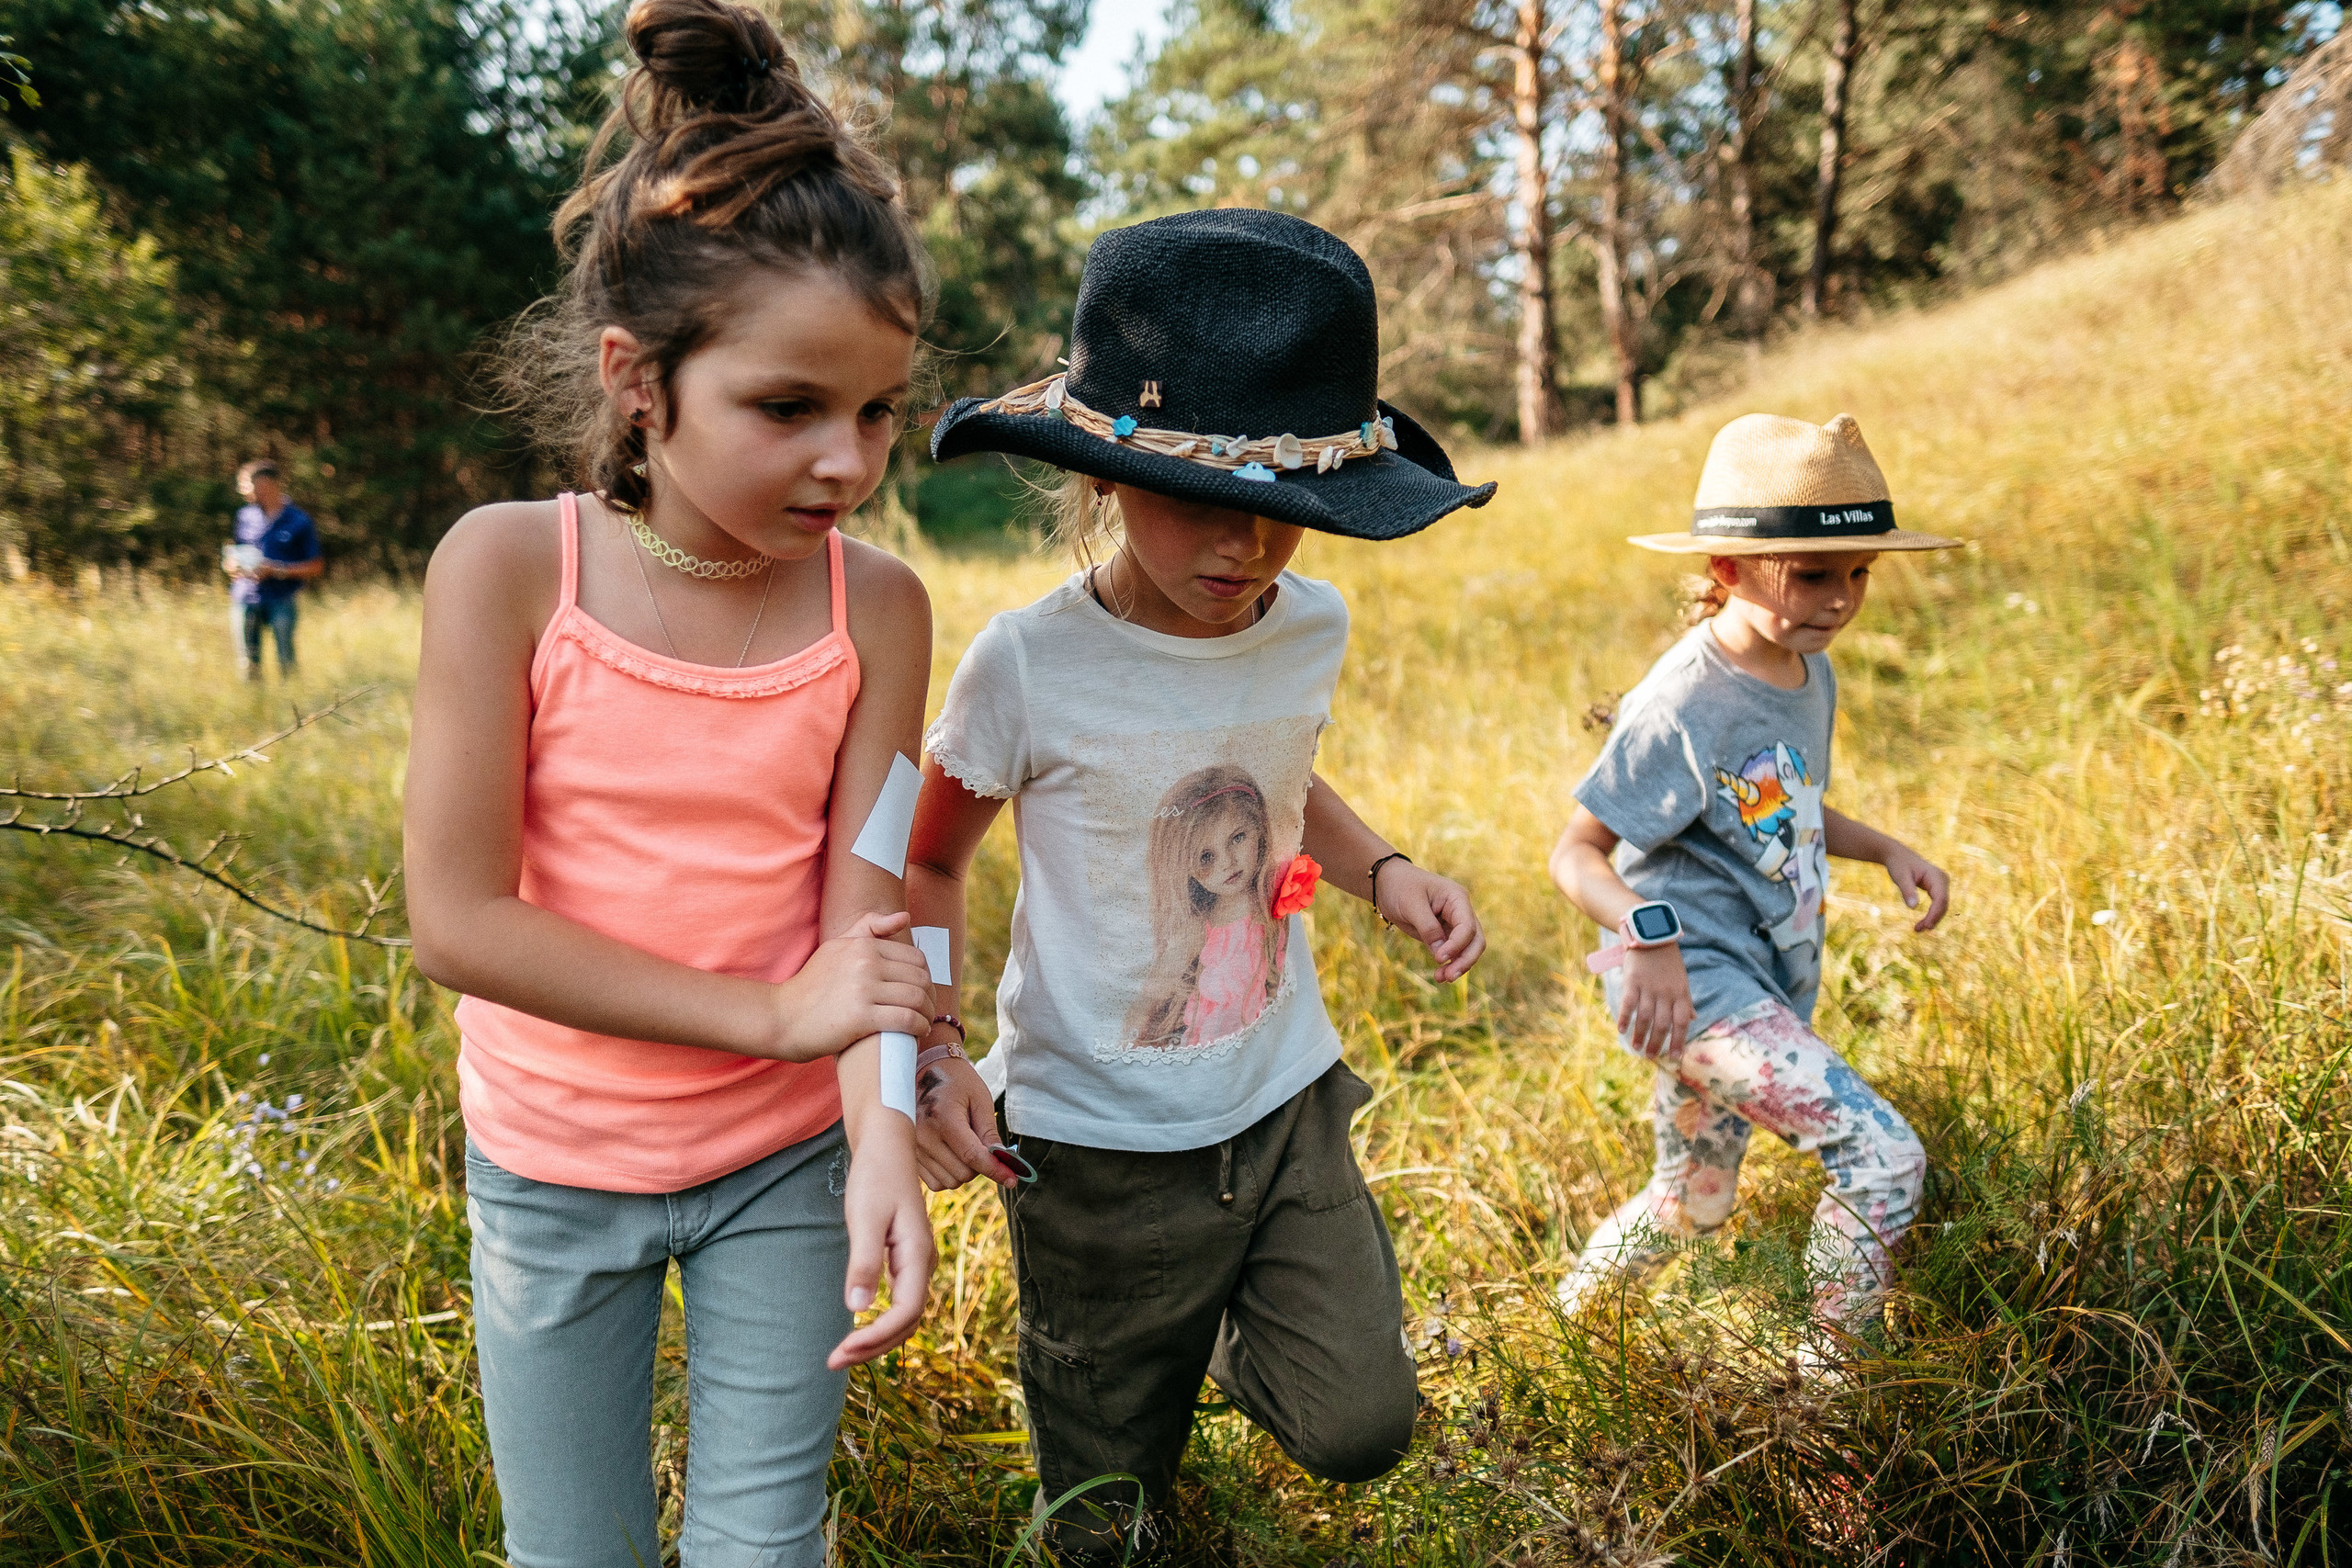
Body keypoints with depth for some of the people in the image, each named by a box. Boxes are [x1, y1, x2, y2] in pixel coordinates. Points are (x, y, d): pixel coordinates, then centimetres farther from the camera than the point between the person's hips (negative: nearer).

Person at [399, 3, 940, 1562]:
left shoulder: (876, 604, -12)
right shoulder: (508, 567, -18)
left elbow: (865, 919, -13)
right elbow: (458, 917, -19)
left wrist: (887, 1140, -31)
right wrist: (771, 1009, -21)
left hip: (785, 1159, 1)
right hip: (554, 1158, 0)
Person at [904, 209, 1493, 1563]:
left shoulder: (1312, 629, -6)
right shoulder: (1030, 666, -20)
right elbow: (932, 865, -5)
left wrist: (1384, 870, -4)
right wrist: (936, 1051, -19)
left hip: (1288, 1100, 3)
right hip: (1099, 1142, -3)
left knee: (1358, 1429, 3)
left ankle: (1232, 1326, 33)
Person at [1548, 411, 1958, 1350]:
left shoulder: (1812, 675, 6)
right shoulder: (1682, 705, -21)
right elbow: (1576, 854, -21)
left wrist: (1888, 851, 5)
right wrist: (1646, 934, -39)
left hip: (1765, 984, 9)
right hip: (1689, 983, -9)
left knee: (1694, 1205, 22)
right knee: (1884, 1159, -16)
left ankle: (1570, 1314, 44)